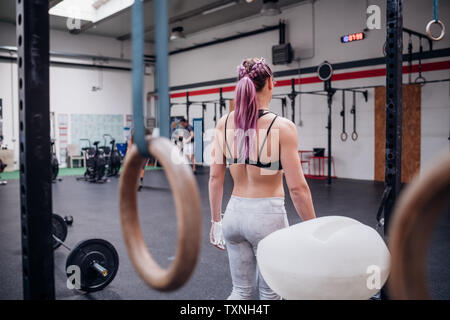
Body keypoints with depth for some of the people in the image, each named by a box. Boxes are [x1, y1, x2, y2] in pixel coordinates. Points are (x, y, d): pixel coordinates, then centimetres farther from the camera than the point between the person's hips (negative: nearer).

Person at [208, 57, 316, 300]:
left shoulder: (224, 124, -1)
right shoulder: (282, 127, -14)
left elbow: (215, 178, 3)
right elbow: (297, 188, -14)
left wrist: (215, 220, 14)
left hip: (235, 214, 5)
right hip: (268, 216, -4)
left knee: (241, 291, 21)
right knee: (269, 294, 15)